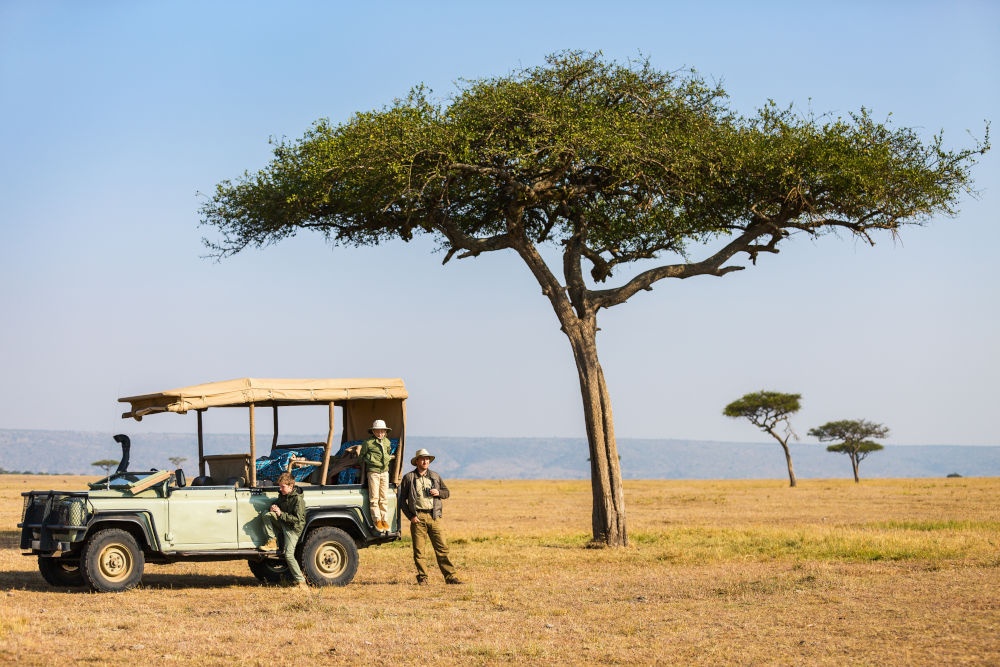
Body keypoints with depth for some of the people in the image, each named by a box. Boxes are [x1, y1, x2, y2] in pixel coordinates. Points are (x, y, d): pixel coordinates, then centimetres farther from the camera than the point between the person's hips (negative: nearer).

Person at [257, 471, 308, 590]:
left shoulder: (298, 499, -20)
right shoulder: (282, 495, 5)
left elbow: (297, 519, -25)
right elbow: (278, 504, 21)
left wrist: (281, 513, -29)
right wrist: (273, 508, -4)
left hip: (293, 528, -8)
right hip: (282, 523, 8)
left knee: (289, 555, -19)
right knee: (266, 515, -15)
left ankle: (300, 581, -11)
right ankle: (272, 542, -10)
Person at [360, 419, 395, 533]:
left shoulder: (387, 442, 11)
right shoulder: (368, 443, -4)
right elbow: (361, 456, 5)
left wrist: (389, 458, 14)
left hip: (384, 472, 4)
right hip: (373, 472, -4)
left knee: (384, 497, 4)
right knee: (374, 497, -6)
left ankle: (384, 520, 8)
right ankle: (377, 520, 0)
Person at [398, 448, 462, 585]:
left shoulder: (435, 476, 15)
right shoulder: (408, 478, 5)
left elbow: (446, 492, 22)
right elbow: (402, 499, 3)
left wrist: (438, 492, -2)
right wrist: (410, 516, -6)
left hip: (434, 517, 2)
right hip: (418, 517, -2)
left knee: (442, 548, -2)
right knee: (419, 550, -1)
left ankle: (450, 576, -2)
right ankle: (422, 577, 7)